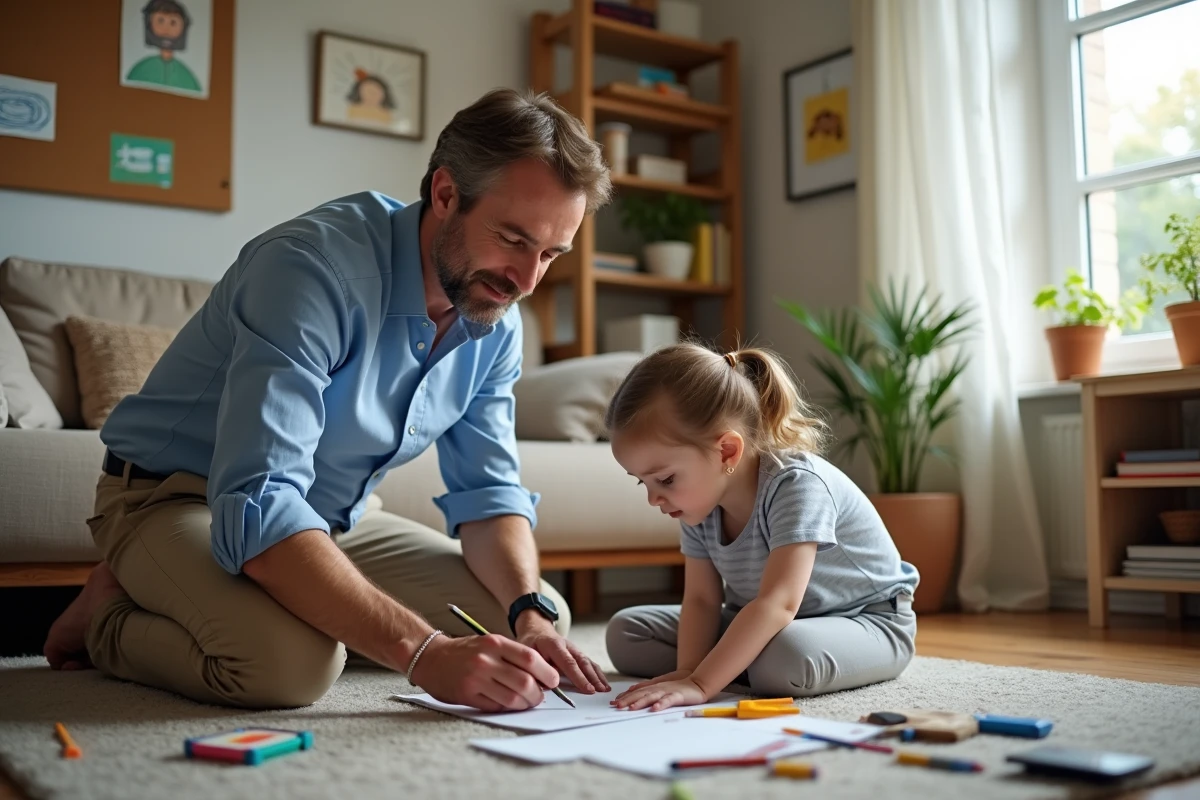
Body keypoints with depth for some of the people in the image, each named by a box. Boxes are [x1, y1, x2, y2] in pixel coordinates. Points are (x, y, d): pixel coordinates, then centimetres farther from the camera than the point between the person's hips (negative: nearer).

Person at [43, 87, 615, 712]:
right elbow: (256, 509, -40)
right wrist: (424, 654, -46)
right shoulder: (315, 266, -31)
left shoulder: (496, 320, -7)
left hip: (336, 516, 7)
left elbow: (489, 490, -3)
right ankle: (112, 618, -4)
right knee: (288, 660, -37)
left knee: (547, 617, 0)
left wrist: (530, 612, -23)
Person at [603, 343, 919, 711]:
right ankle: (756, 664, -8)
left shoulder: (796, 484, -31)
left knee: (789, 657, -43)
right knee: (625, 632, -1)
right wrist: (687, 670, -25)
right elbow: (701, 599, -6)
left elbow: (778, 603, -38)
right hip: (765, 624, 8)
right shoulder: (700, 502, -7)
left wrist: (699, 684, -42)